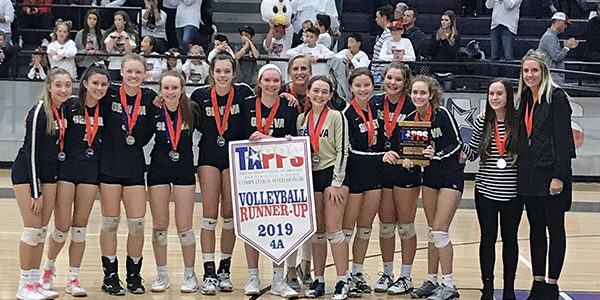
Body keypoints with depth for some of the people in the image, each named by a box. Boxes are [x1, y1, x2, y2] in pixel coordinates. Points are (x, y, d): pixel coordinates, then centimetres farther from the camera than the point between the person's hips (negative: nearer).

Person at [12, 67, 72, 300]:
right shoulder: (39, 112, -18)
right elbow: (31, 152, -18)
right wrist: (36, 192, -18)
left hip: (49, 174, 6)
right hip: (26, 173, -6)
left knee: (42, 230, 9)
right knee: (32, 229, -6)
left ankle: (35, 281, 17)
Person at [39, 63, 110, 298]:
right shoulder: (69, 105, -8)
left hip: (91, 170, 3)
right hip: (66, 167, -3)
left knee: (80, 228, 6)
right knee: (62, 227, -4)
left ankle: (73, 279, 15)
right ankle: (48, 268, 23)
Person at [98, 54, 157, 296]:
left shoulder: (150, 98, 1)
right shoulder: (109, 94, -6)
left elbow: (147, 134, 10)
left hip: (135, 167, 2)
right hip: (109, 166, -2)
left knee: (137, 224, 2)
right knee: (110, 222, 4)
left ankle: (134, 276, 17)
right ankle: (110, 277, 14)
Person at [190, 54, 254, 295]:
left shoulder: (243, 93, -5)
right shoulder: (200, 96, -2)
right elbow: (194, 124, 10)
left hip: (235, 156, 0)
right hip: (209, 156, 0)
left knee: (230, 215, 4)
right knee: (210, 214, -4)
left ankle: (225, 270, 17)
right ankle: (209, 273, -2)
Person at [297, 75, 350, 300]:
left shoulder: (336, 117, -5)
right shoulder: (301, 119, 9)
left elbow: (342, 151, -9)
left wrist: (336, 183, -13)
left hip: (332, 174, -5)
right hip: (310, 176, 5)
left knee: (333, 229, -9)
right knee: (317, 231, 8)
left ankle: (343, 281, -3)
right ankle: (318, 281, 14)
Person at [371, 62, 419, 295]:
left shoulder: (412, 106, -8)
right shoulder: (375, 103, 3)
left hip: (407, 171, -4)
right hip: (381, 171, 4)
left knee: (405, 225, 4)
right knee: (385, 225, 11)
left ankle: (406, 277, 15)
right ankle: (387, 274, 24)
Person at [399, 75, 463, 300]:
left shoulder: (442, 114, -15)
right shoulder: (411, 119, 1)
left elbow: (457, 143, -12)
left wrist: (437, 154, -26)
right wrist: (409, 159, -11)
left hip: (451, 176, -6)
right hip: (429, 176, 6)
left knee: (439, 230, -9)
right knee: (432, 231, 11)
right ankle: (431, 281, 20)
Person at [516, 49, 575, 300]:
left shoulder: (556, 97, -9)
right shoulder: (523, 99, 12)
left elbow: (563, 138, -13)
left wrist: (559, 176, -19)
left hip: (551, 173, -7)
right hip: (528, 175, 7)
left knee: (555, 228, 2)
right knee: (536, 229, 11)